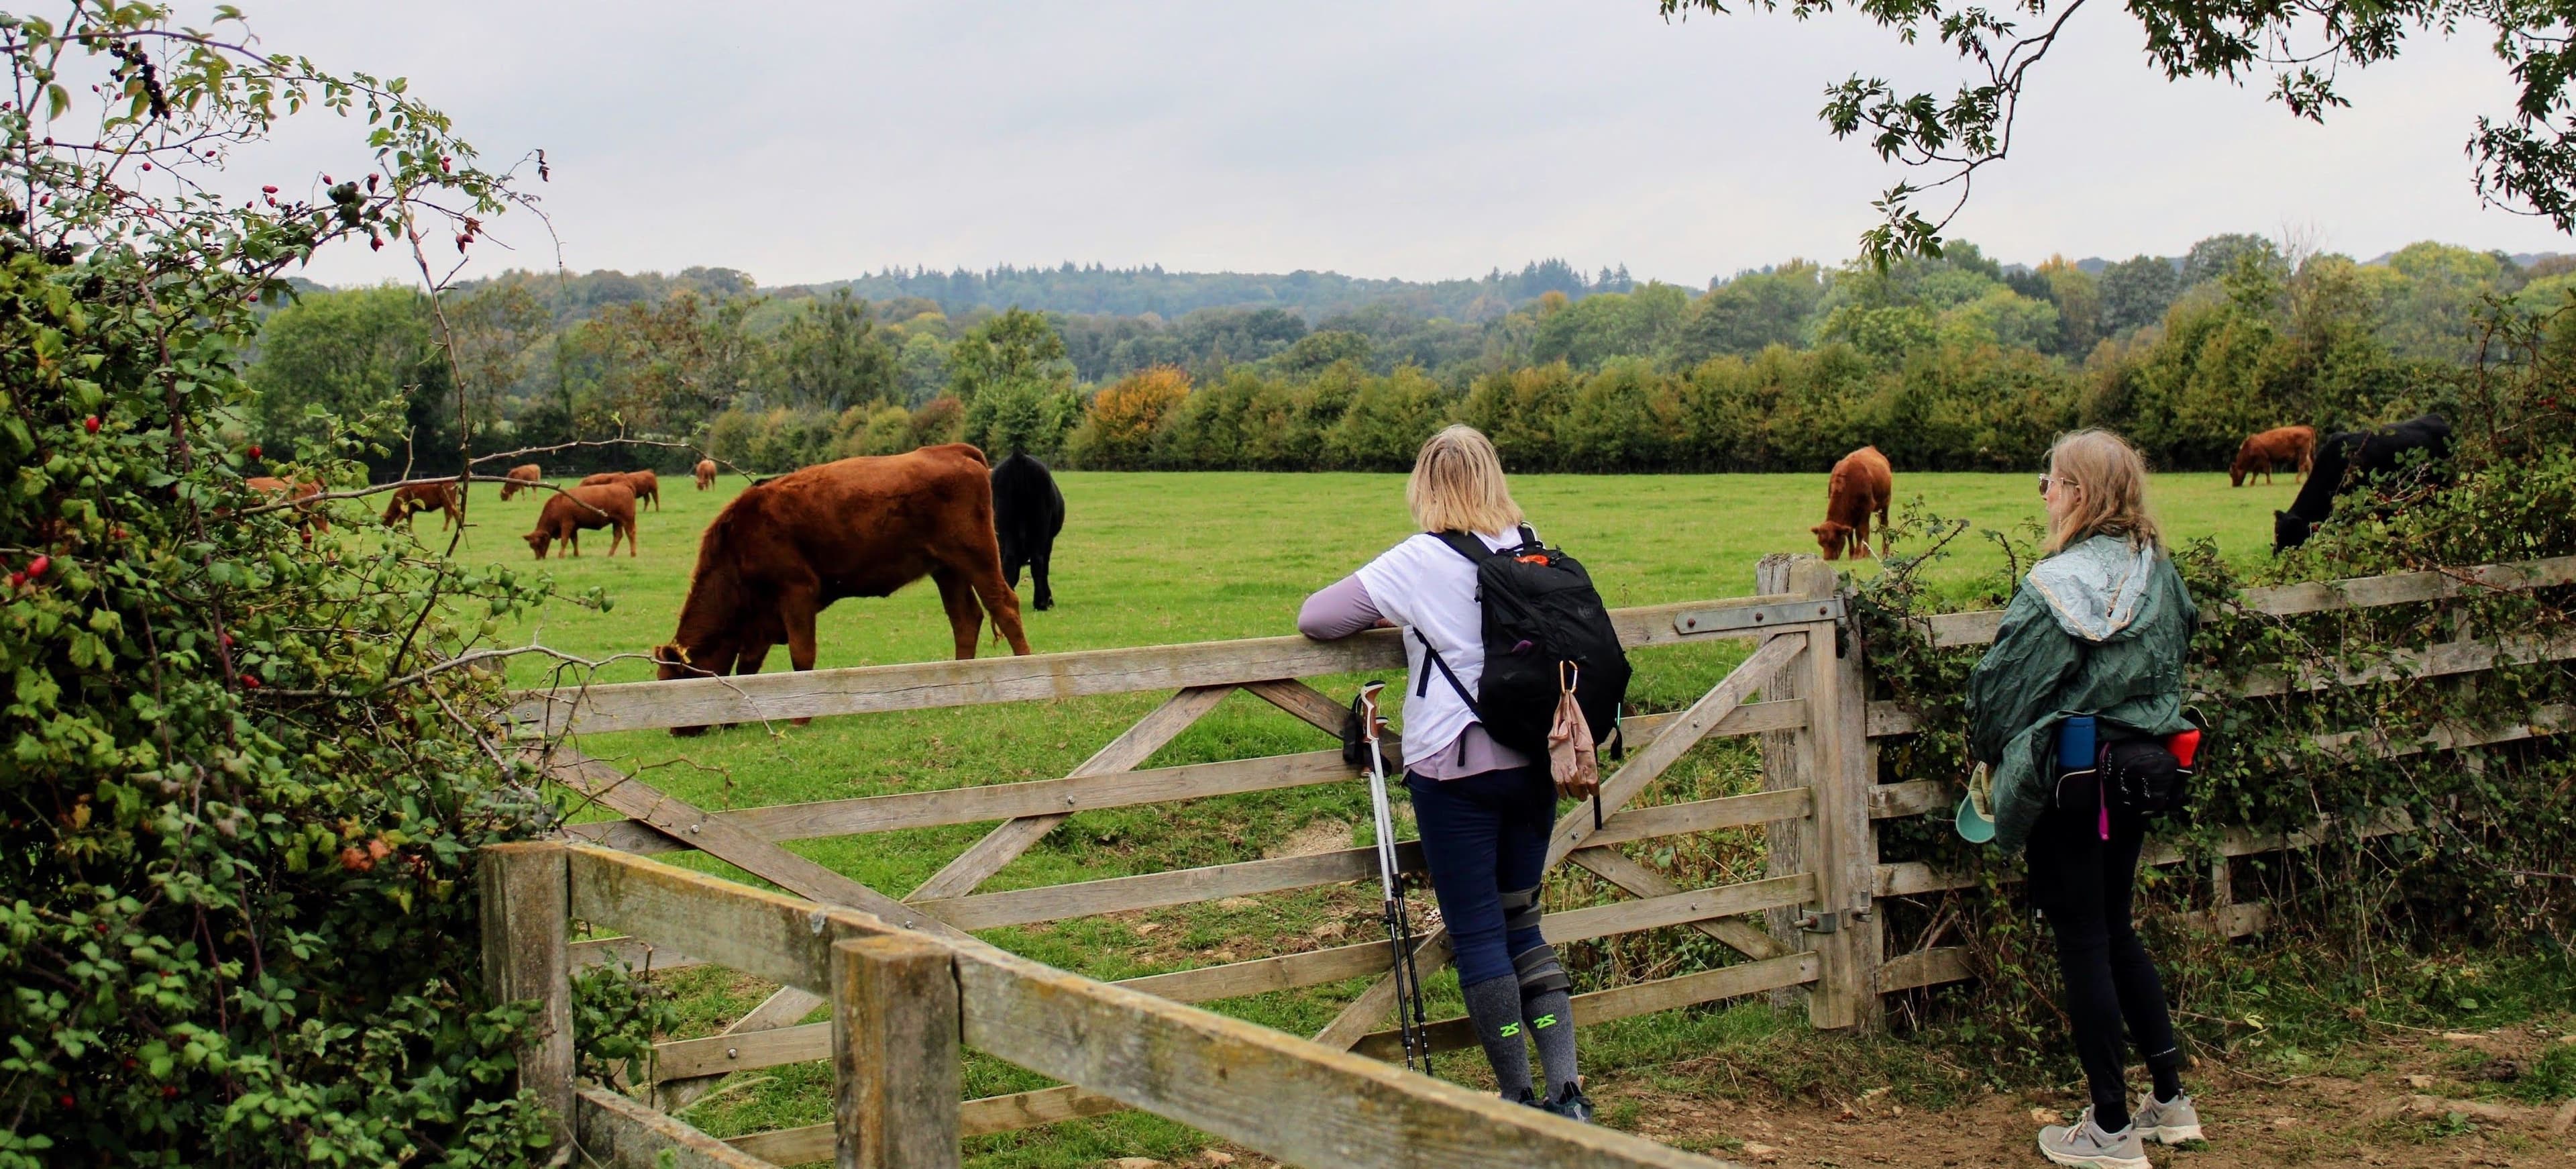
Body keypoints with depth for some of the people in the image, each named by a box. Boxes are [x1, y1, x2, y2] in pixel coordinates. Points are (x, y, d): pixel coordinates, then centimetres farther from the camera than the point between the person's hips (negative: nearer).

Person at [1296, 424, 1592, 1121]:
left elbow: (1315, 619, -5)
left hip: (1455, 769, -5)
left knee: (1477, 935, 5)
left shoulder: (1418, 563, -10)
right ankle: (1567, 1094, 9)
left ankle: (1519, 1100, 9)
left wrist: (1386, 619, 13)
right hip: (1533, 762, 5)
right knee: (1523, 926, 15)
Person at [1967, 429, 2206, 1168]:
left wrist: (1987, 747, 6)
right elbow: (2174, 662, 14)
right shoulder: (2159, 574, 1)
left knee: (2082, 944, 2)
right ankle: (2171, 1100, 24)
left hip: (2068, 783, -7)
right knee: (2117, 933, 19)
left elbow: (2003, 688, -13)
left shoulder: (2056, 586, -19)